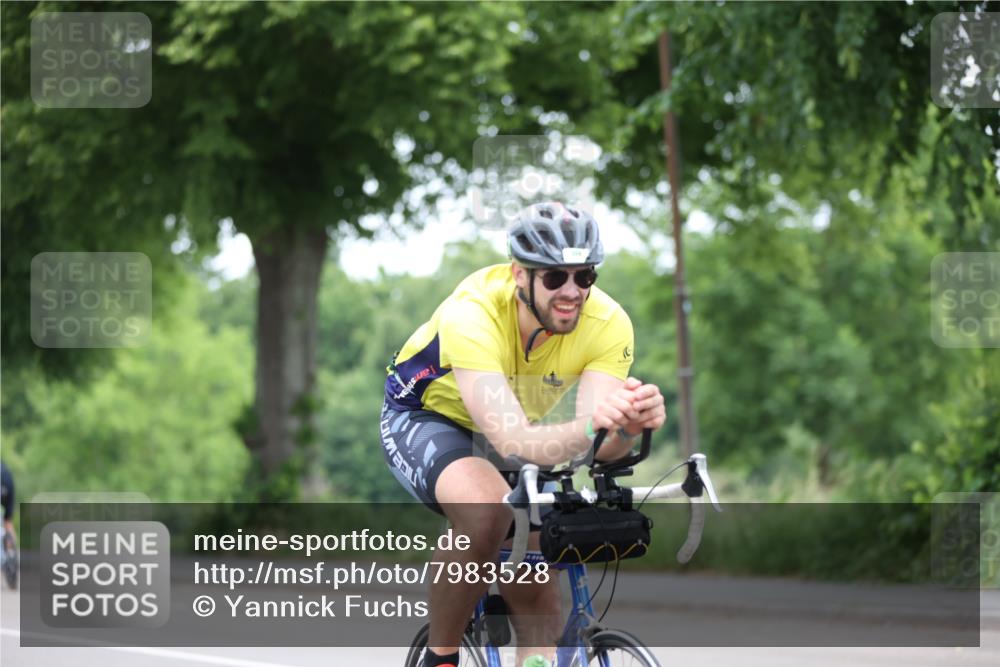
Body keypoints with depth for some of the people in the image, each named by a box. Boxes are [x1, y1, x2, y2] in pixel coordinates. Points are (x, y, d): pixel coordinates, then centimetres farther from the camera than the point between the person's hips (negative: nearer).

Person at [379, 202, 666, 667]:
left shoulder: (607, 324, -27)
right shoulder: (471, 315, -39)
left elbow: (595, 446, -36)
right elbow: (513, 441, -49)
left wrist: (628, 426, -60)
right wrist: (589, 426, -68)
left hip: (515, 427, 5)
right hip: (427, 418, -5)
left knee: (538, 605, -6)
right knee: (487, 512, -34)